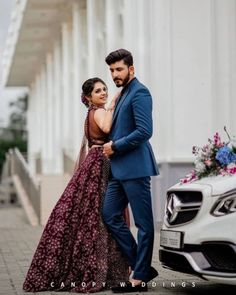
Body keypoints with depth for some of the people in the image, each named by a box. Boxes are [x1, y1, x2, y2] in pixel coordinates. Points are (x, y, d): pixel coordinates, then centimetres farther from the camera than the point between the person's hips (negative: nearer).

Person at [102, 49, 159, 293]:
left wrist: (115, 146, -12)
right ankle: (142, 267, 16)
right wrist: (111, 147, 10)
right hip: (119, 168, 10)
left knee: (143, 223, -2)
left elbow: (144, 131, -19)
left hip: (135, 167, -10)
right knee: (110, 215, 10)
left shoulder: (139, 93, -10)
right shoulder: (123, 94, 19)